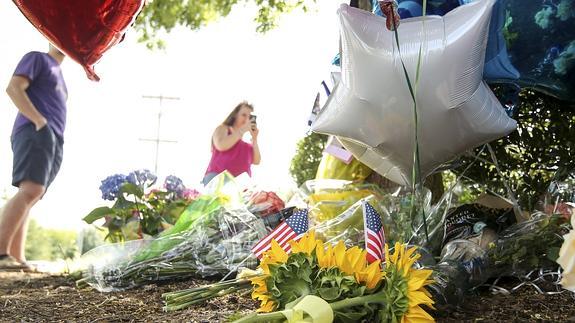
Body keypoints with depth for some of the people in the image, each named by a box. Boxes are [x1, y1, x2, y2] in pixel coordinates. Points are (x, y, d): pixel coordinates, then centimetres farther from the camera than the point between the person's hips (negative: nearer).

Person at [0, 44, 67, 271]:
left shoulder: (58, 72, 32)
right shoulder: (37, 58, 7)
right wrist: (39, 120, -16)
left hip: (54, 140, 9)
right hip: (35, 133, -9)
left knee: (29, 196, 0)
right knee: (30, 191, -24)